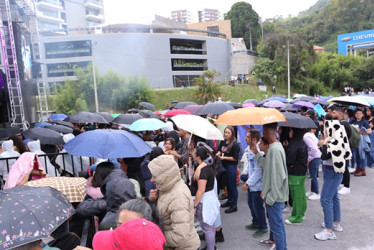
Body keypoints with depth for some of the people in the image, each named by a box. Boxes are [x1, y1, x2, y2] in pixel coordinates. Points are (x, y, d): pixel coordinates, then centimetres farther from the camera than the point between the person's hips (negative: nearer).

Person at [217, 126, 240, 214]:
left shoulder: (235, 144, -16)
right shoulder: (223, 142, 2)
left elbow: (235, 158, -15)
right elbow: (219, 150, 17)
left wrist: (224, 157, -17)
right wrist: (218, 153, -5)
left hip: (231, 167, -7)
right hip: (224, 166, 7)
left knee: (232, 185, 3)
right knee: (227, 184, 20)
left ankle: (234, 206, 15)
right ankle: (229, 201, 38)